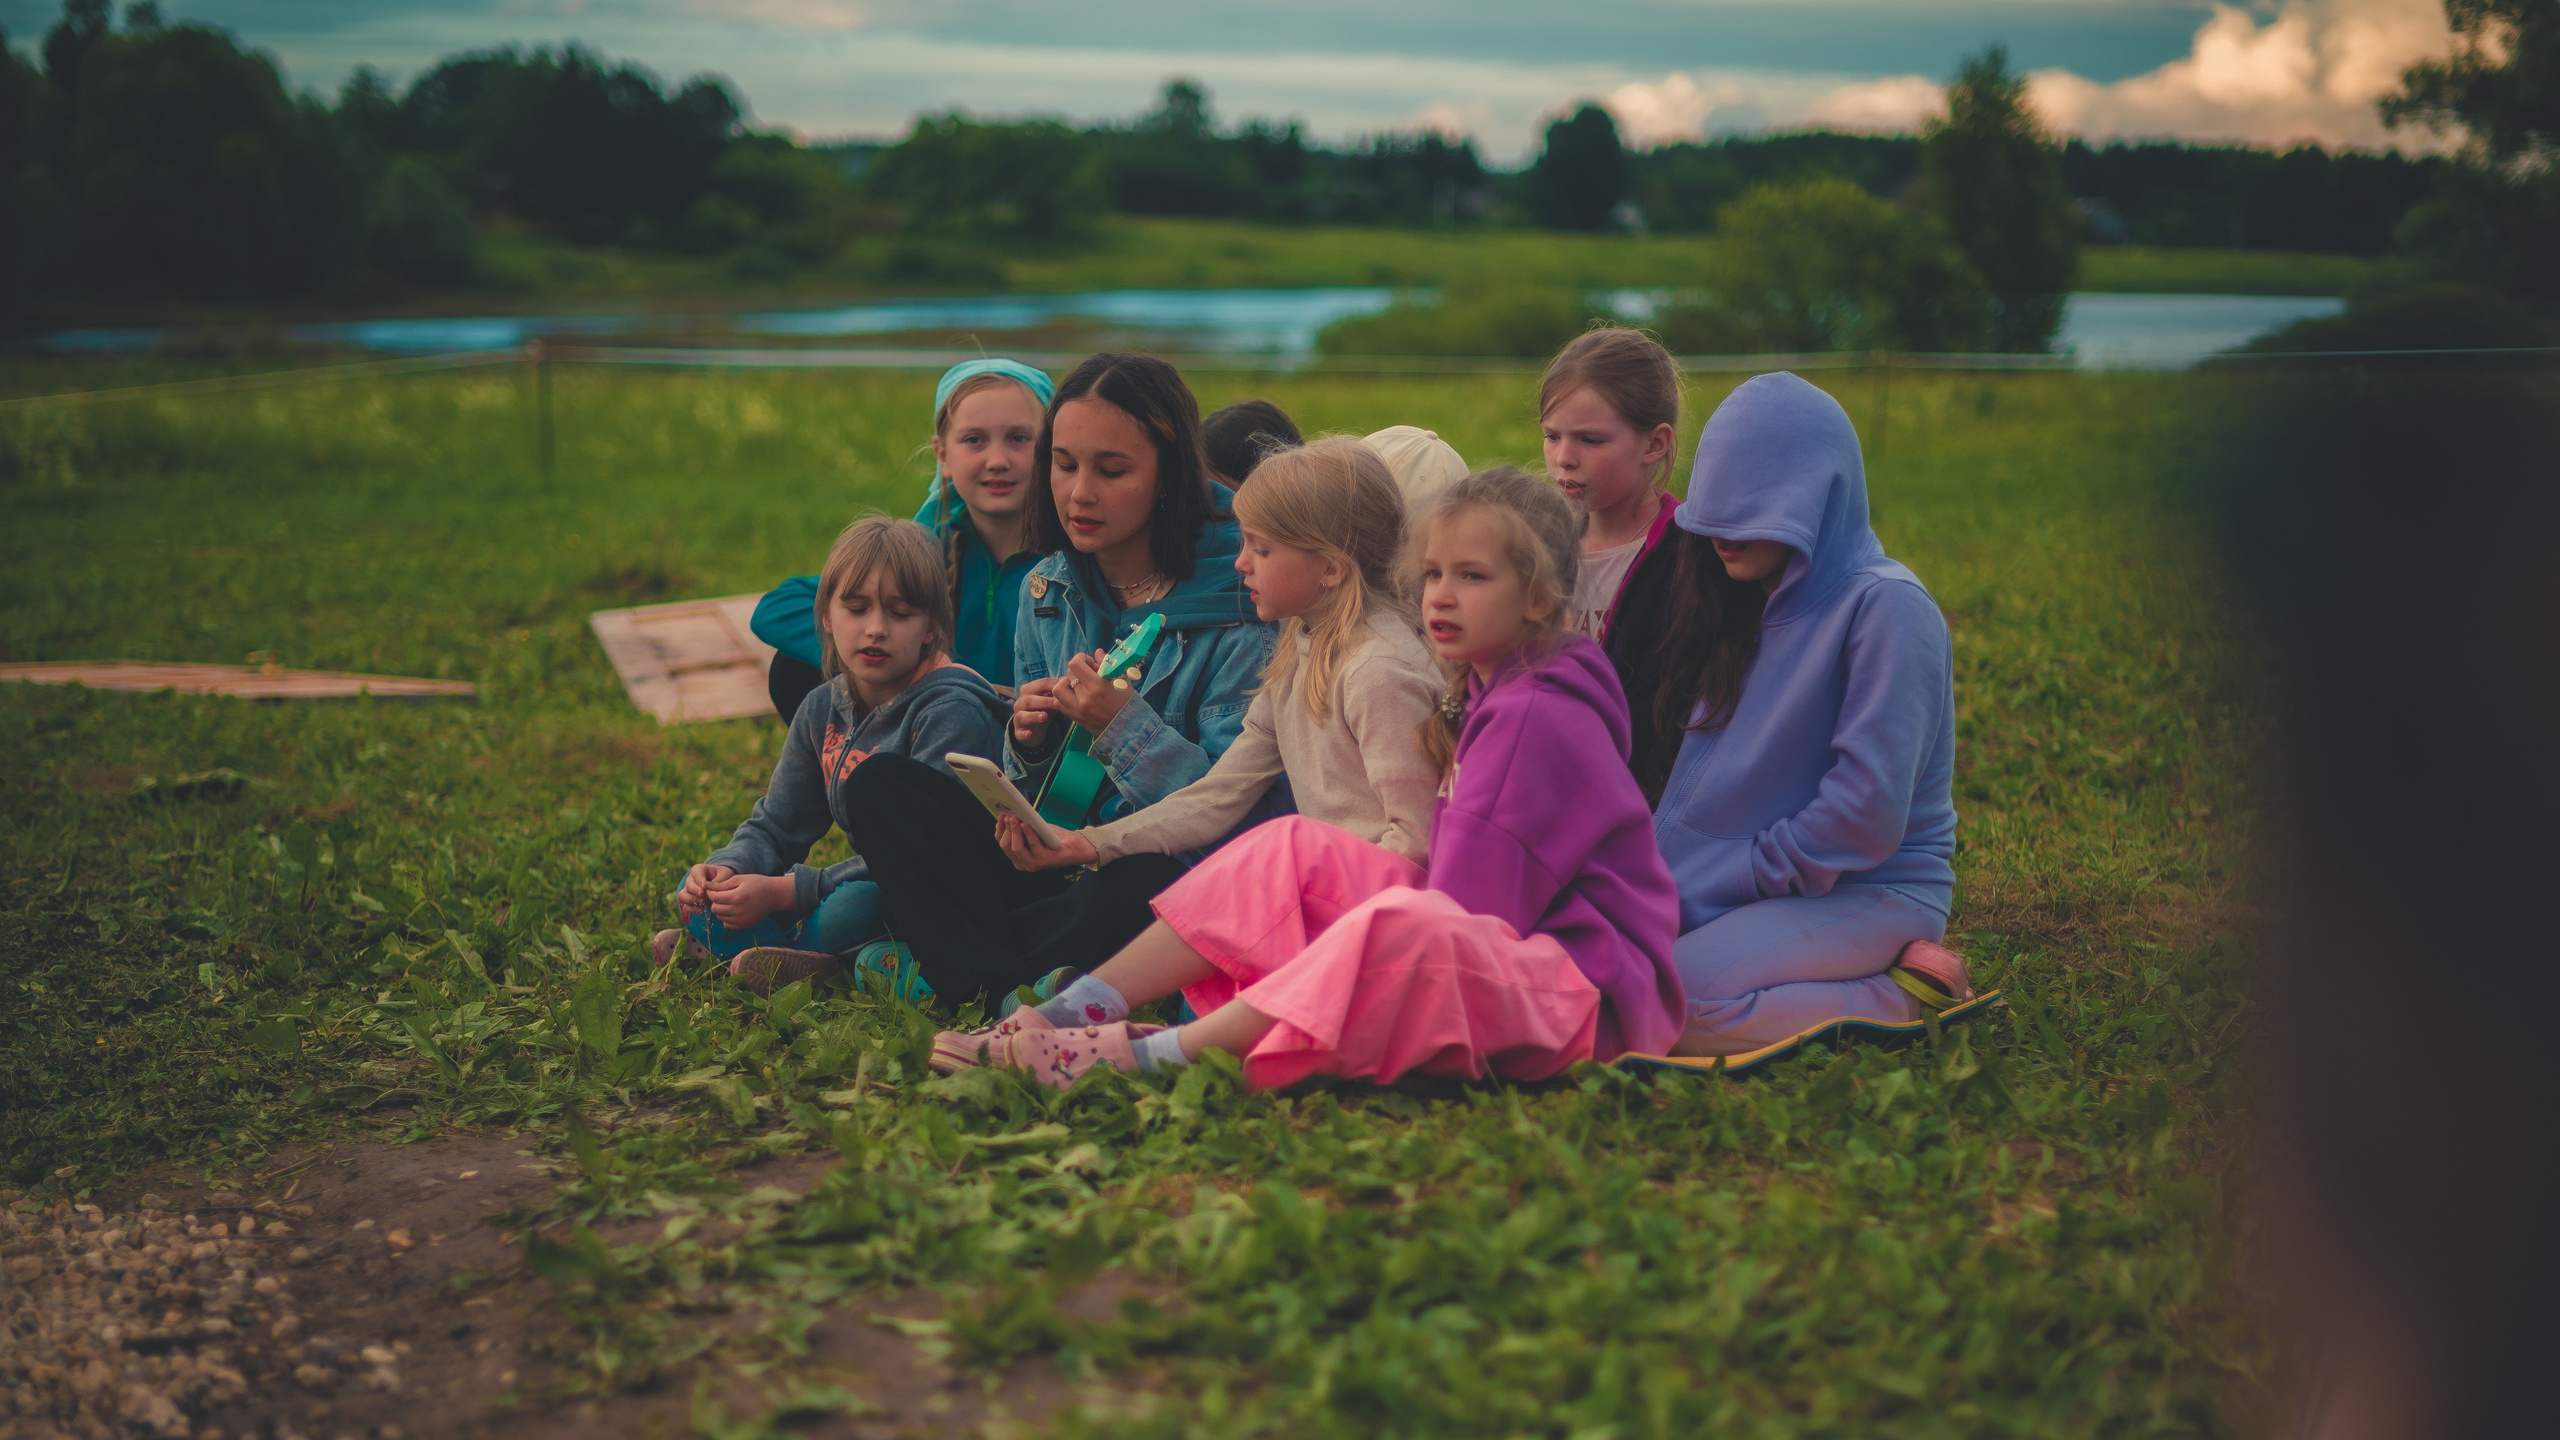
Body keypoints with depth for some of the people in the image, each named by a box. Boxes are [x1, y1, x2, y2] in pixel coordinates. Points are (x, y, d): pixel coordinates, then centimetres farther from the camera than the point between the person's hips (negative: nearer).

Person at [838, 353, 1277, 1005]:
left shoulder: (1239, 606, -12)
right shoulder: (1048, 591, 7)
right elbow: (1029, 785, 14)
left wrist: (1124, 727, -23)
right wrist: (1030, 739, -9)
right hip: (1057, 857, 7)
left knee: (1135, 884, -41)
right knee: (882, 784, -9)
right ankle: (1006, 999, -23)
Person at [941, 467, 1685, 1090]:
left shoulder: (1541, 715, -13)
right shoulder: (1487, 696, 17)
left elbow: (1474, 907, -18)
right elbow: (1460, 883, 16)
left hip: (1583, 991, -10)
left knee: (1405, 927, -41)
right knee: (1293, 848, 6)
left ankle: (1149, 1056, -41)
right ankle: (1081, 1010, -8)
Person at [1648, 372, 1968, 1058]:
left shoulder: (1886, 607, -15)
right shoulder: (1748, 604, 11)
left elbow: (1867, 810, -20)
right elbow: (1703, 760, 13)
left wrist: (1723, 883, -14)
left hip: (1873, 892, -9)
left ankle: (1907, 994, -9)